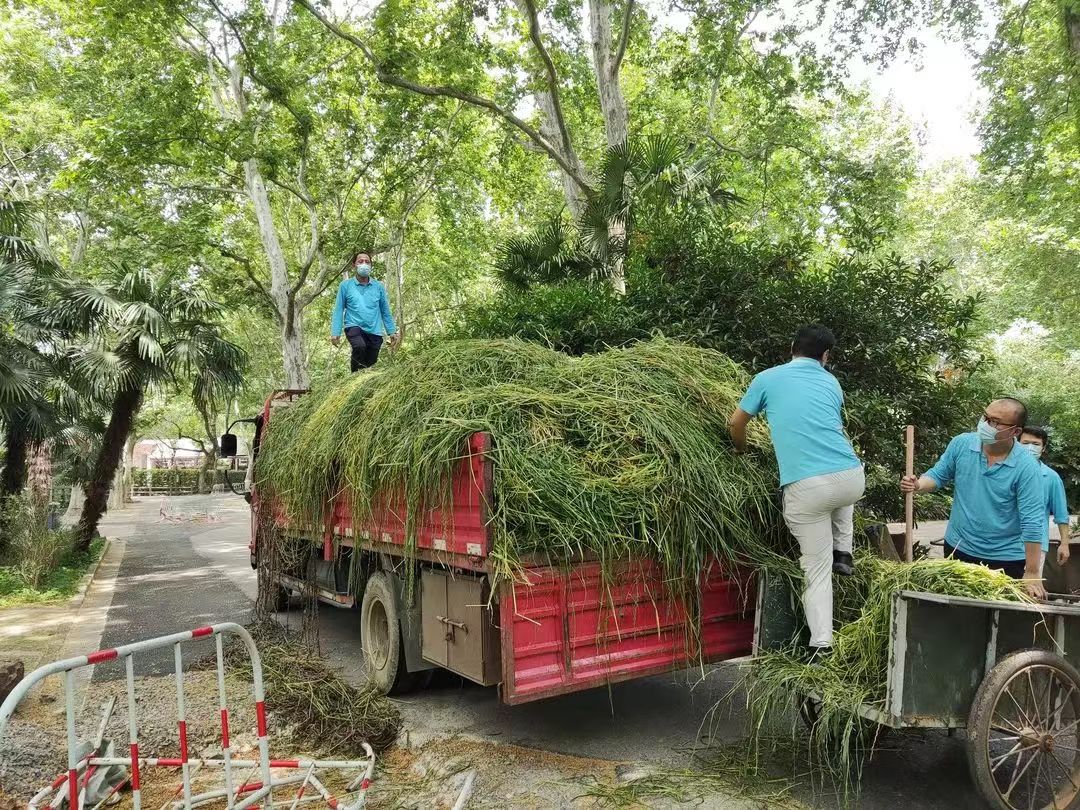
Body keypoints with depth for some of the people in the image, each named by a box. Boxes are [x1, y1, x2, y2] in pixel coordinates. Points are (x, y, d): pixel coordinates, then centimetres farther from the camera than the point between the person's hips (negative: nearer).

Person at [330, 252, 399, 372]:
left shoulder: (379, 286, 8)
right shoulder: (345, 285, 2)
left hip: (374, 331, 3)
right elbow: (338, 310, 1)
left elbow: (385, 311, 12)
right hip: (354, 327, -3)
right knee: (360, 346, -33)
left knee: (371, 365, 4)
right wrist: (335, 333, -6)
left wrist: (392, 332, 8)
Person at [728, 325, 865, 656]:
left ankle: (821, 646, 5)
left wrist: (741, 450, 38)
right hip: (851, 478, 3)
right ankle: (842, 553, 34)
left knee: (817, 570, 8)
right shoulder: (832, 383, 18)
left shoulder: (768, 378, 9)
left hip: (806, 488, -3)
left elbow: (736, 424, 17)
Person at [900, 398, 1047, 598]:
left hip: (1006, 559, -3)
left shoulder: (1026, 466, -18)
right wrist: (918, 485, -19)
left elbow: (1033, 522, -18)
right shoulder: (961, 444, -9)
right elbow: (938, 475, 5)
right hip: (957, 548, 3)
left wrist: (1032, 574, -18)